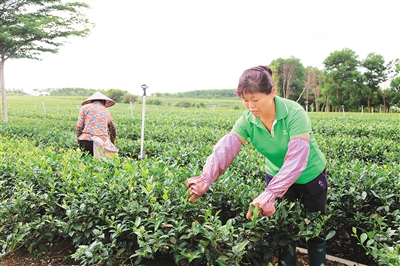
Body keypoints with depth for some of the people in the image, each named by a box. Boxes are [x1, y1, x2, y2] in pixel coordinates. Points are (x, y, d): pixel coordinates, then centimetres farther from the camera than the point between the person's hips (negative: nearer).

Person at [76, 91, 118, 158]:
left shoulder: (85, 107, 13)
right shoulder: (106, 111, 22)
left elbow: (79, 126, 3)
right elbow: (113, 129, 31)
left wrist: (79, 140, 15)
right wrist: (112, 143, 44)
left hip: (86, 140, -2)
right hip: (102, 142, 2)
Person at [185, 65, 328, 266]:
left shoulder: (295, 114, -32)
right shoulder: (247, 120, -19)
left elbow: (296, 160, -39)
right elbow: (224, 149, -30)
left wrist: (269, 195, -49)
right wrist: (204, 180, -47)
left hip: (310, 176, -3)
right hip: (276, 175, 3)